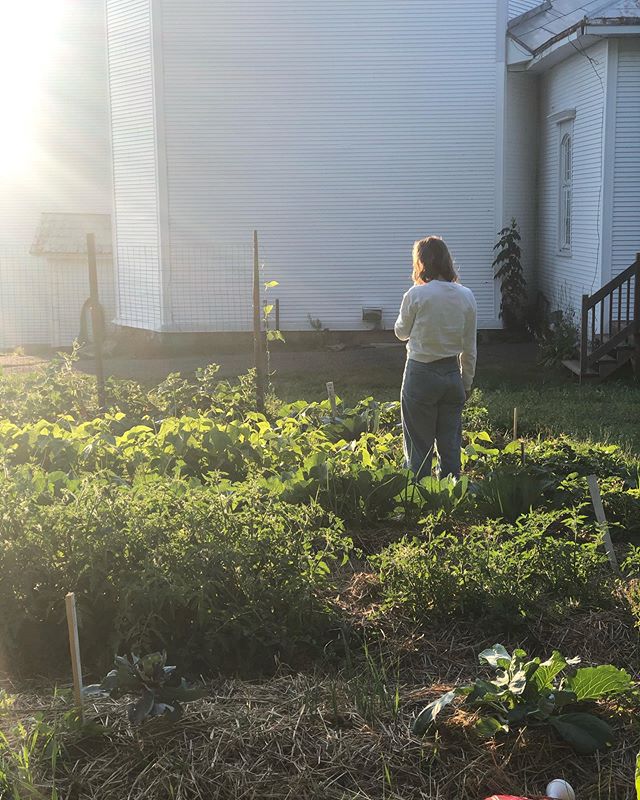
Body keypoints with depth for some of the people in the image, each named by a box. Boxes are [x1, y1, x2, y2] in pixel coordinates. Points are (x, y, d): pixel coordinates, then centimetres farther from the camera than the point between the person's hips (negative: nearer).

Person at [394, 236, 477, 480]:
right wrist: (466, 384, 13)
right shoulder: (466, 296, -1)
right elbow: (469, 348, 4)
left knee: (419, 445, 6)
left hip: (421, 375, -4)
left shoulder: (416, 295, -13)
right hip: (453, 375, 4)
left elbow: (401, 332, 3)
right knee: (450, 444, 13)